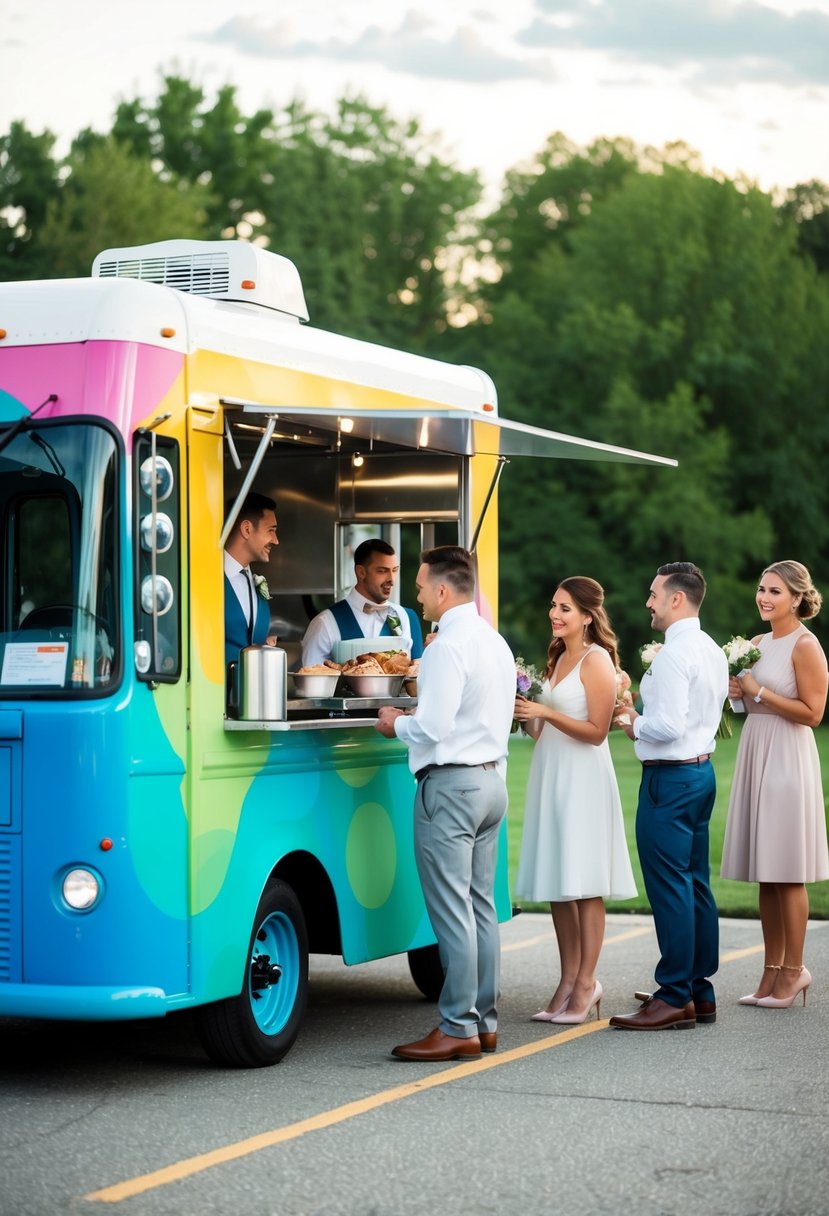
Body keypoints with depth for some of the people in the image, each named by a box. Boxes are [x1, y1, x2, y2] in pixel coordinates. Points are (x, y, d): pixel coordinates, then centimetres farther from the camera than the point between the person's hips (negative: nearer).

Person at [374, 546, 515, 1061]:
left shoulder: (448, 646, -16)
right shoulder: (496, 642, 14)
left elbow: (433, 728, -22)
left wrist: (397, 724, -2)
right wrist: (415, 718, 21)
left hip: (451, 784, -10)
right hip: (492, 778, 10)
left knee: (452, 911, -6)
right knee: (481, 907, 12)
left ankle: (459, 1028, -4)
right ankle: (485, 1022, 16)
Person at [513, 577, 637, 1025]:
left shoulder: (596, 660, -7)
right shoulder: (557, 658, 17)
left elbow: (596, 731, -13)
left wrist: (547, 713, -19)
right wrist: (526, 715, 3)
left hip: (582, 777, -8)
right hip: (549, 774, 8)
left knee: (584, 886, -5)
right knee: (557, 886, 8)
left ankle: (586, 984, -1)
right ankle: (568, 981, 13)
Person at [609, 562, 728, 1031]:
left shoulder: (674, 654, -18)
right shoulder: (712, 651, 13)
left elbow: (668, 726, -24)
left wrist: (634, 725, -6)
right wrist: (646, 720, 13)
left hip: (670, 779, -10)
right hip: (702, 769, 10)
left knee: (670, 889, -6)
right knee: (696, 886, 13)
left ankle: (675, 998, -3)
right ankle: (700, 991, 19)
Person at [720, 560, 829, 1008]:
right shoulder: (758, 643, 13)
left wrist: (759, 692, -15)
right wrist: (739, 692, 0)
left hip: (787, 758, -8)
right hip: (755, 753, 8)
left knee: (787, 873, -4)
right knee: (765, 874, 8)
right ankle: (772, 971, 13)